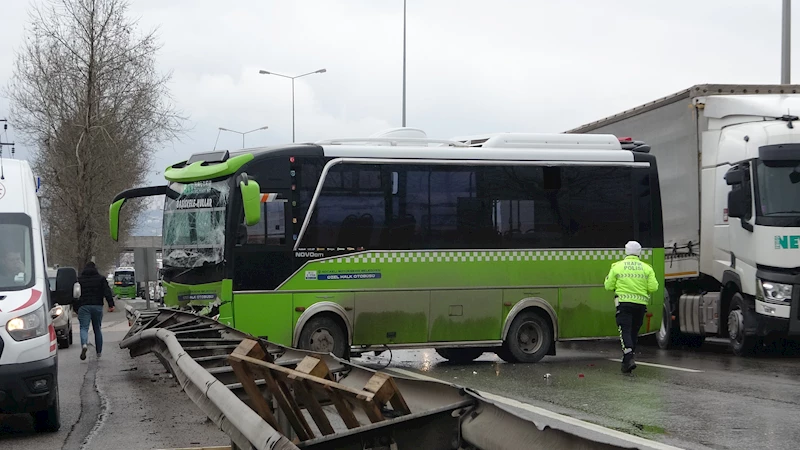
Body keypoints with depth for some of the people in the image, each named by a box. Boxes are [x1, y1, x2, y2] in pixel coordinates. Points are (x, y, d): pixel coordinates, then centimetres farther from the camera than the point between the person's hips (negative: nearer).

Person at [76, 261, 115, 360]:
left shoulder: (79, 279, 10)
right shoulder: (101, 279, 9)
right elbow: (107, 292, -2)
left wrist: (76, 309, 17)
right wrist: (111, 304, -8)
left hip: (83, 306, -1)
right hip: (97, 306, 1)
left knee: (84, 328, -6)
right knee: (97, 329, 12)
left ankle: (84, 345, -35)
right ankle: (99, 352, 16)